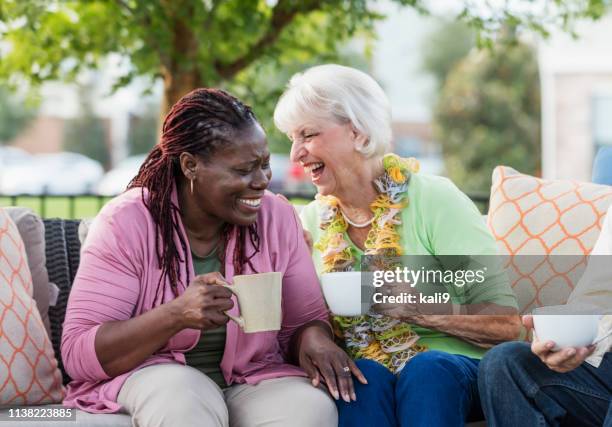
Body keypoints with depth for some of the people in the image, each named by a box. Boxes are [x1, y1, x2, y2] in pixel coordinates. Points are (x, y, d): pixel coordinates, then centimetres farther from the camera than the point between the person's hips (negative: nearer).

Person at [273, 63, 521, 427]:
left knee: (426, 370, -34)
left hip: (448, 362, -2)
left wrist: (417, 309, -23)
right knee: (365, 375, -31)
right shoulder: (311, 222, 7)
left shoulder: (433, 199, -6)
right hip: (359, 371, 2)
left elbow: (505, 322, -9)